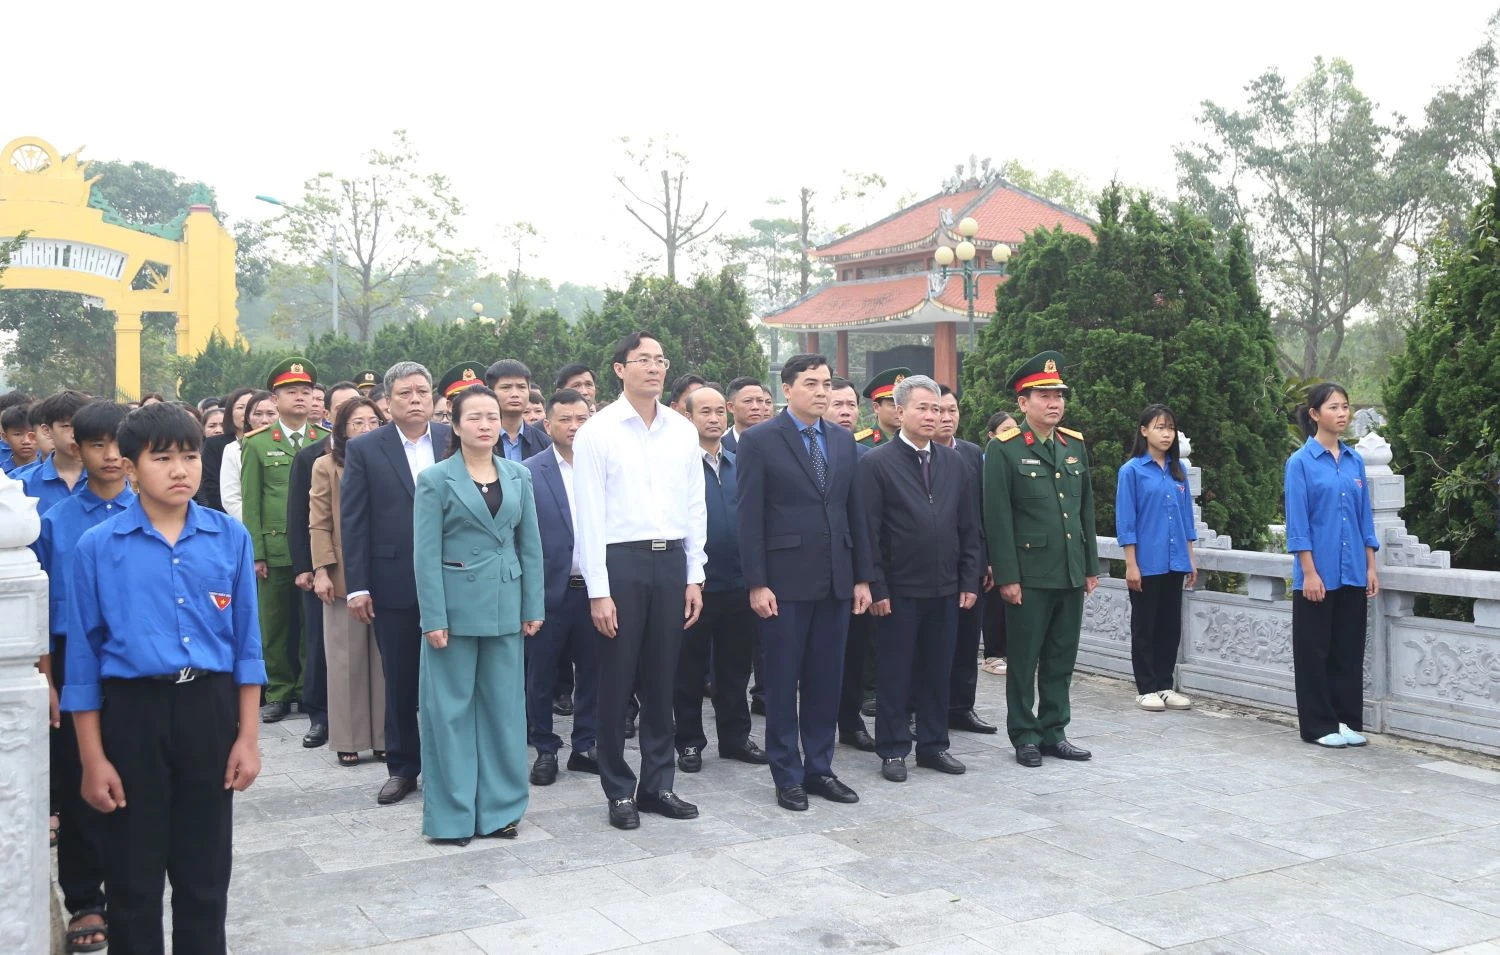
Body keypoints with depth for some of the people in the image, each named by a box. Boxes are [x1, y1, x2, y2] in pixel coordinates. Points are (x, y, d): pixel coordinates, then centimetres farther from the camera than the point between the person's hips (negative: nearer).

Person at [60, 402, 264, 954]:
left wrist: (247, 737, 2)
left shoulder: (231, 538, 0)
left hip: (209, 708, 2)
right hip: (132, 711, -1)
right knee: (133, 878, 11)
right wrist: (93, 759, -2)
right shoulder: (97, 547, -5)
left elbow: (245, 643, 4)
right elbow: (84, 658, -1)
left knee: (205, 876, 14)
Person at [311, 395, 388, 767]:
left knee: (383, 655, 6)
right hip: (344, 575, -2)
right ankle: (348, 739, 13)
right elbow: (319, 524, 0)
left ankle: (383, 735, 14)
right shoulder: (326, 466, 2)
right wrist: (322, 570, -9)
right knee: (346, 657, 5)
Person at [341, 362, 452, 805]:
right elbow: (353, 521, -1)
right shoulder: (364, 449, 1)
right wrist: (357, 586, -6)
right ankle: (402, 766, 22)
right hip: (393, 583, 0)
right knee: (400, 680, 9)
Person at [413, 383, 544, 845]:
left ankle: (498, 806, 20)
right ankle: (451, 814, 13)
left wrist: (533, 607, 4)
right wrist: (434, 618, -12)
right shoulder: (435, 479, -4)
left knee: (504, 706, 8)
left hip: (505, 607, 4)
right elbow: (426, 554, -7)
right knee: (451, 708, 3)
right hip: (456, 606, -4)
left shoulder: (519, 476, 8)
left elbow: (530, 545, 9)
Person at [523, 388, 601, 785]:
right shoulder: (529, 472, -3)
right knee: (541, 674, 8)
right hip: (550, 589, -2)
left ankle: (584, 746, 24)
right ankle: (545, 750, 22)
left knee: (591, 671, 10)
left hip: (594, 587, 2)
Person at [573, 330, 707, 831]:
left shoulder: (683, 431, 8)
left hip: (671, 560, 4)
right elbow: (590, 515, -7)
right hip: (621, 561, -4)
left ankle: (657, 785, 23)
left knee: (662, 680, 11)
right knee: (617, 682, 4)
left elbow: (695, 507, 11)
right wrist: (599, 590, -11)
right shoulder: (597, 431, -4)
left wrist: (694, 577, 7)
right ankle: (619, 791, 16)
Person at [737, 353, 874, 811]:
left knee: (826, 680, 10)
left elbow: (855, 512, 12)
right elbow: (750, 517, -7)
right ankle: (787, 776, 15)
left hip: (836, 580, 5)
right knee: (783, 682, 4)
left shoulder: (843, 441, 11)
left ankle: (819, 769, 21)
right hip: (785, 581, -5)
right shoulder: (759, 441, -5)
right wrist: (756, 583, -12)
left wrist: (863, 577, 8)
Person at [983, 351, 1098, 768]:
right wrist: (1007, 576, -13)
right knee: (1024, 660, 4)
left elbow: (1086, 510, 15)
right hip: (1029, 576, -5)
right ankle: (1024, 736, 15)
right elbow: (998, 518, -10)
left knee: (1061, 660, 11)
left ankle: (1053, 732, 22)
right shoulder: (1004, 449, -7)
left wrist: (1091, 567, 12)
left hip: (1071, 573, 6)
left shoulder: (1075, 445, 11)